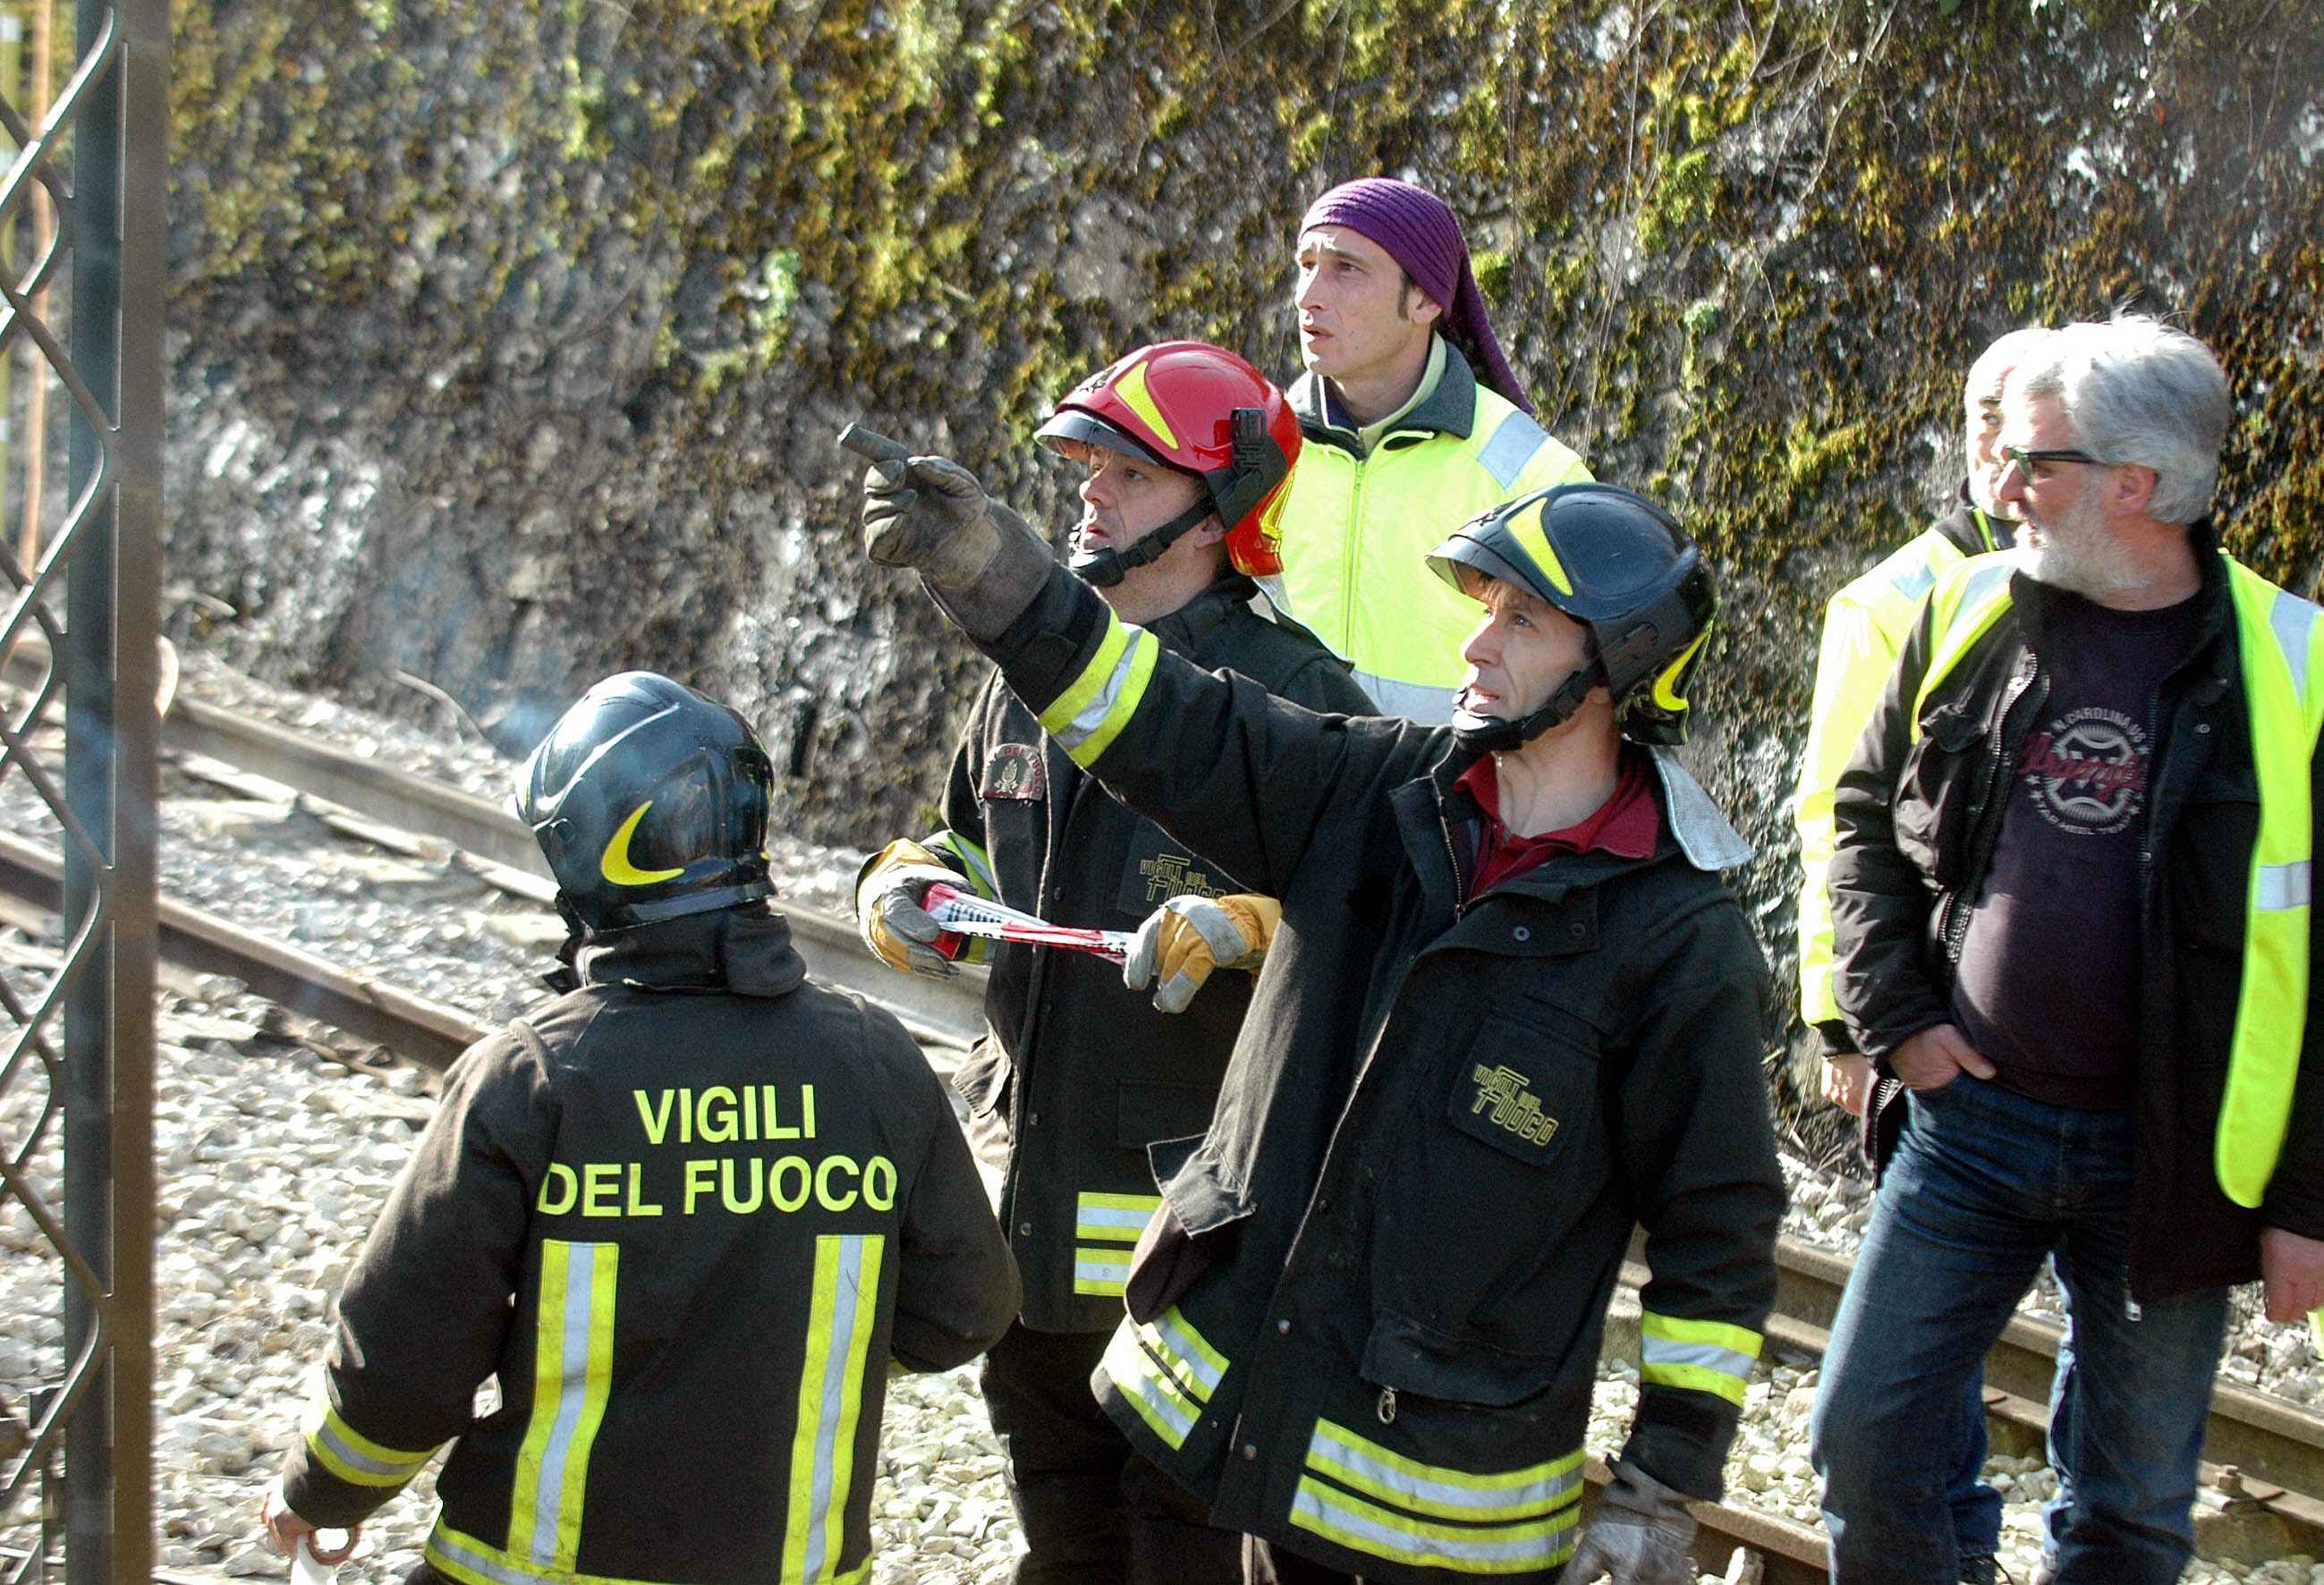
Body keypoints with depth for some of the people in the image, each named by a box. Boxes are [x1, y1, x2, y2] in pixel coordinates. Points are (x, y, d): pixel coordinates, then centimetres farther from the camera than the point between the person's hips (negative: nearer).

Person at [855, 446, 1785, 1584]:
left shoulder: (1681, 944, -14)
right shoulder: (1379, 794, 0)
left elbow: (1717, 1237, -10)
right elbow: (1175, 732, -3)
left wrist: (1663, 1489, -10)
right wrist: (986, 569, -15)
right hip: (1249, 1395, 5)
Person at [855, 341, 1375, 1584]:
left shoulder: (1290, 694, -12)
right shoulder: (1028, 676, 10)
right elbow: (969, 846, 25)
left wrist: (1246, 924, -34)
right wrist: (907, 889, 4)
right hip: (1029, 1195, 7)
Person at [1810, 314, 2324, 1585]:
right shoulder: (1968, 611, 1)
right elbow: (1864, 817, 13)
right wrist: (1892, 1013, 1)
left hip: (2164, 1154, -2)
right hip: (1968, 1116, 3)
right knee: (1866, 1436, 4)